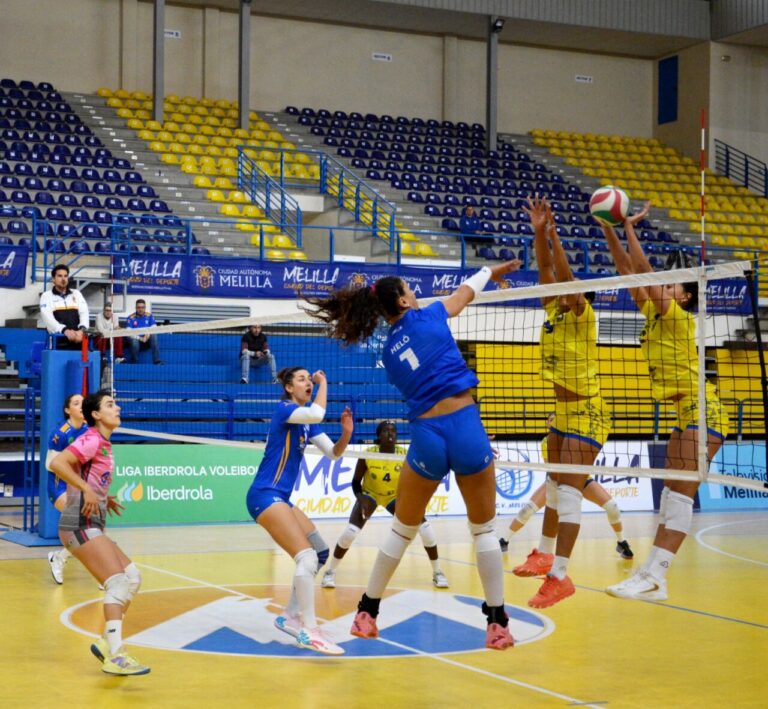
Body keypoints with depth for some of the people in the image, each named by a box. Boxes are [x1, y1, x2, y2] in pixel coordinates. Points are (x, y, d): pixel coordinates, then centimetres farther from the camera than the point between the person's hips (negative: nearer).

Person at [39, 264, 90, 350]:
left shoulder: (76, 294, 18)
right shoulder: (47, 295, 7)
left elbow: (84, 313, 4)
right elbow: (48, 318, -9)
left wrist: (82, 330, -19)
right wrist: (65, 330, -27)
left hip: (77, 341, 3)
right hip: (58, 343, -3)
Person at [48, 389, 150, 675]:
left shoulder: (103, 444, 17)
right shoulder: (92, 440, -11)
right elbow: (57, 463, -24)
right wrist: (87, 490, -27)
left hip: (92, 527, 10)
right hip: (80, 525, -10)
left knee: (133, 576, 6)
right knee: (118, 582, -17)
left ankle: (107, 642, 7)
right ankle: (115, 656, -22)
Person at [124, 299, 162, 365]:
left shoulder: (149, 316, 5)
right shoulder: (131, 318, -3)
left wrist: (148, 334, -24)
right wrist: (140, 338, -24)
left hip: (147, 341, 2)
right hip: (136, 340, -2)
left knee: (154, 336, -28)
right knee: (134, 342, -36)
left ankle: (157, 361, -32)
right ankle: (133, 363, -16)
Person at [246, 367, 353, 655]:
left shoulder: (306, 422, 15)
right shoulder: (284, 409, -10)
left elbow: (333, 453, 11)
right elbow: (317, 414, -29)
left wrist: (346, 433, -8)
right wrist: (323, 382, -13)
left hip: (280, 498, 10)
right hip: (265, 495, -10)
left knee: (321, 552, 10)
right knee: (307, 556, -21)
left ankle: (290, 617, 17)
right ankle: (309, 631, -23)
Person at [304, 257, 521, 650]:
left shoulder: (388, 353, 14)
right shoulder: (429, 316, 4)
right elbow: (468, 288, 23)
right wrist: (492, 270, 43)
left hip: (426, 437, 2)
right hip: (467, 427, -2)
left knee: (401, 530, 17)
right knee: (484, 529, 11)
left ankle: (367, 613, 24)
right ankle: (497, 624, 11)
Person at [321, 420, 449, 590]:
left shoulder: (405, 455, -22)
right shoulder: (368, 455, -25)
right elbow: (356, 482, -12)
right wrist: (361, 500, -29)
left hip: (396, 497, 1)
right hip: (369, 495, -1)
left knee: (425, 527, -14)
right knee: (350, 531, -23)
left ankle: (437, 573, 4)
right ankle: (330, 572, -2)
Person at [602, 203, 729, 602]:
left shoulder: (679, 318, -9)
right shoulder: (653, 315, 12)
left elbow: (644, 271, -17)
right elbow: (628, 270, 8)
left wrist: (630, 228, -13)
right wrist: (609, 229, 2)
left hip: (703, 412, -10)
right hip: (688, 413, 10)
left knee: (679, 492, -16)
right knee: (672, 492, 5)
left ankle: (652, 578, -22)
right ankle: (654, 576, 3)